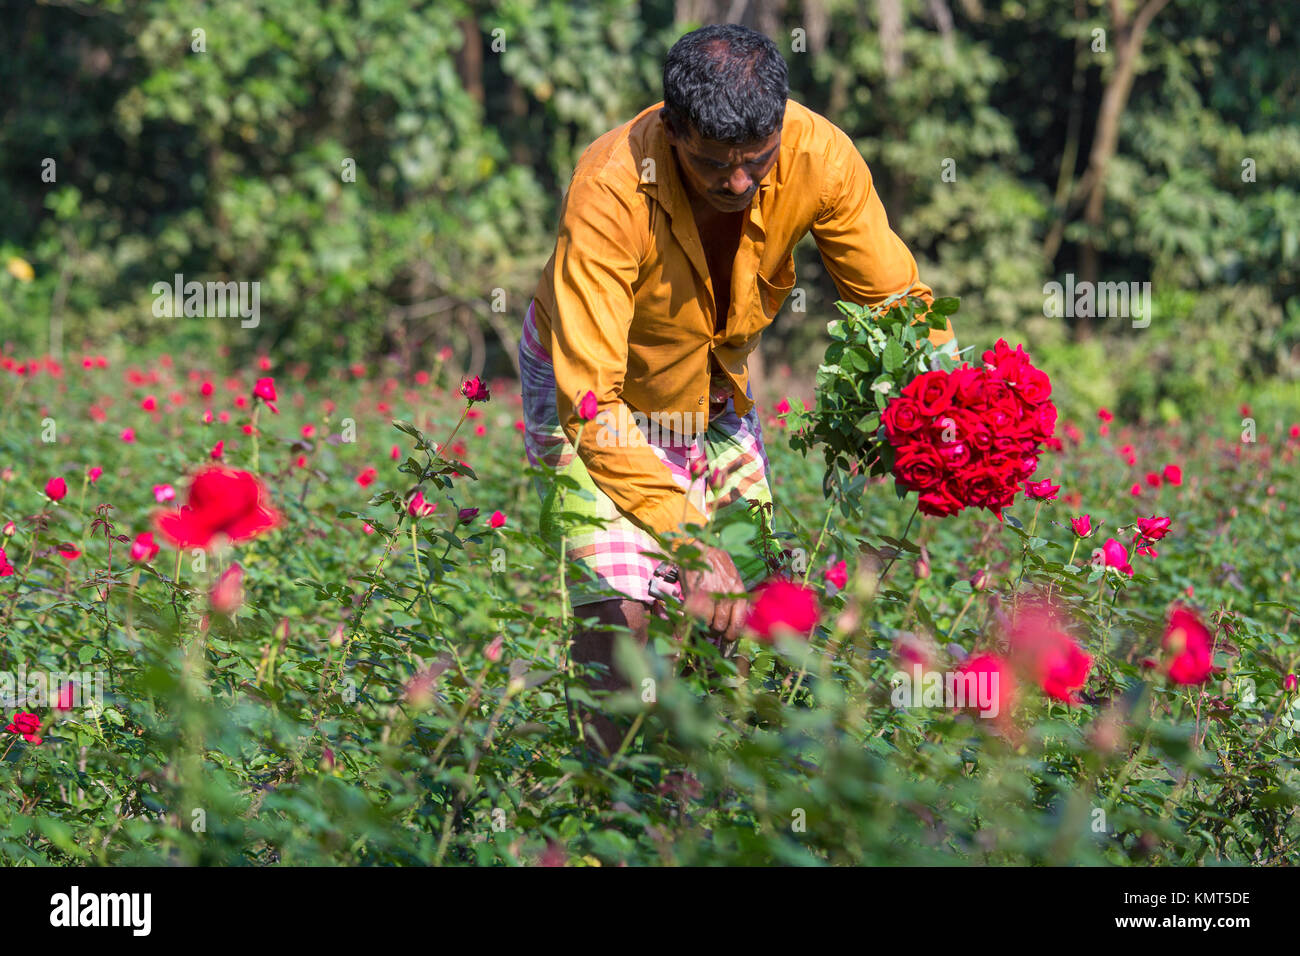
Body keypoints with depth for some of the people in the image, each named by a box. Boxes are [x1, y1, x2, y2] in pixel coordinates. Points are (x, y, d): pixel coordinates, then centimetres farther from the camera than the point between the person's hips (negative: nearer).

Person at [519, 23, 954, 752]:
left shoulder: (820, 157, -26)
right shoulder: (611, 189, -37)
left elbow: (899, 303, -11)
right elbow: (589, 400, -38)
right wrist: (688, 540, -46)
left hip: (718, 392, 4)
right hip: (598, 394, -4)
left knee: (754, 608, -2)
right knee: (620, 612, -18)